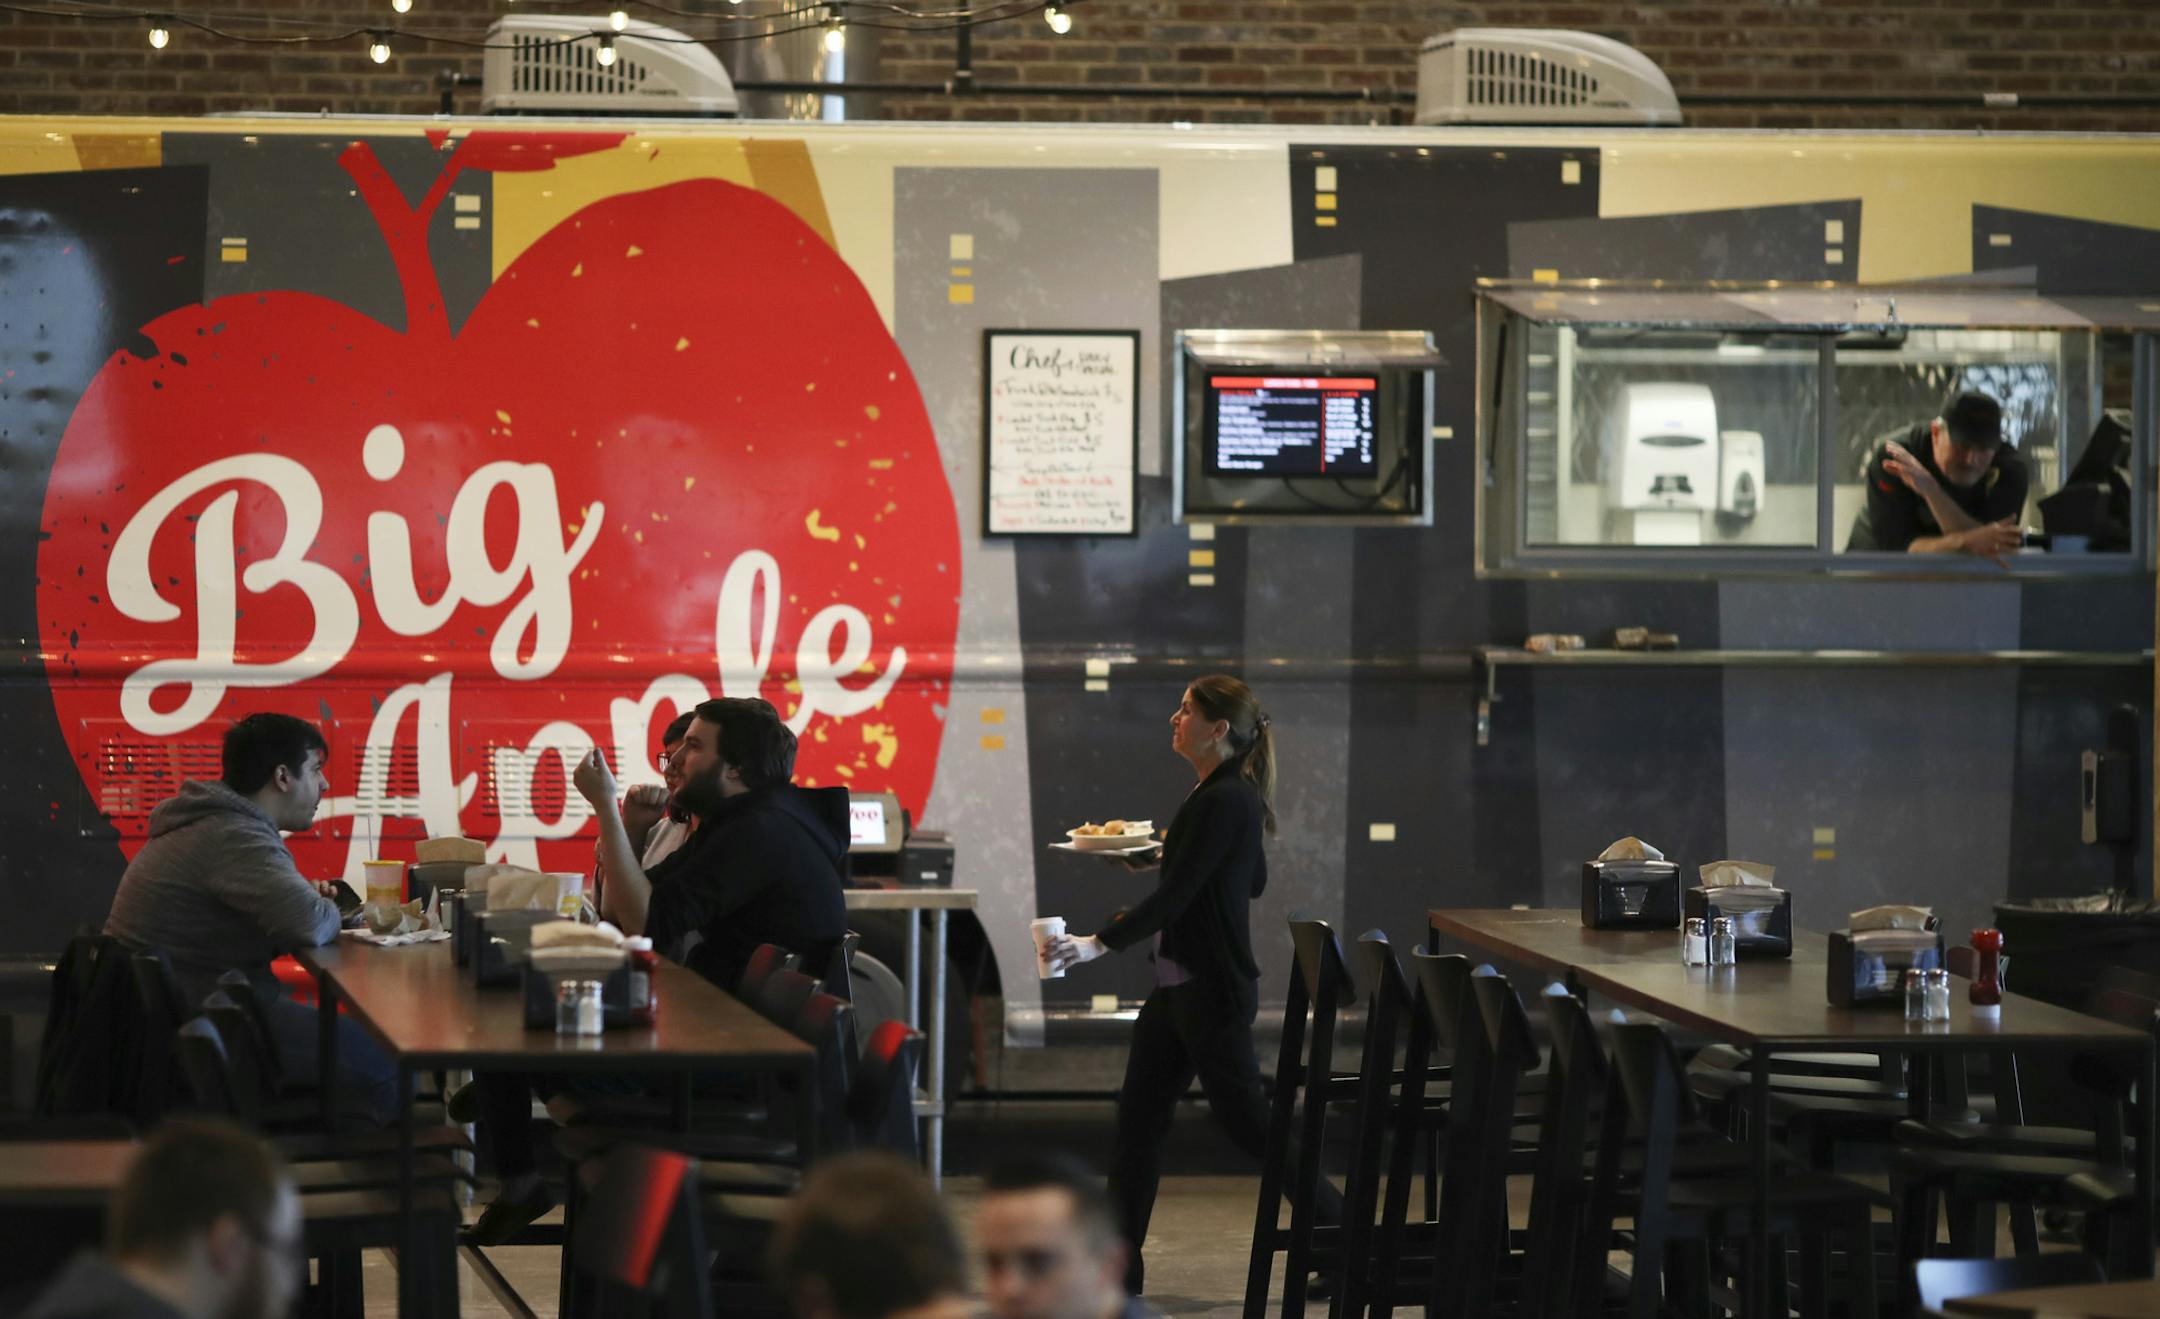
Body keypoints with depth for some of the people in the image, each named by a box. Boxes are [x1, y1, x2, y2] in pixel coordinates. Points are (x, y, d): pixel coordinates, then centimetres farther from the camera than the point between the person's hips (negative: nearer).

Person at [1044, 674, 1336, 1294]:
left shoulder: (1223, 801, -20)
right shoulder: (1230, 794, 10)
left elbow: (1177, 893, -25)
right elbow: (1252, 880, 22)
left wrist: (1097, 944, -30)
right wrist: (1167, 854, 22)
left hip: (1213, 989, -10)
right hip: (1179, 985, 10)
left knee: (1248, 1120, -2)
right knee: (1139, 1112, 8)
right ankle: (1118, 1265, 11)